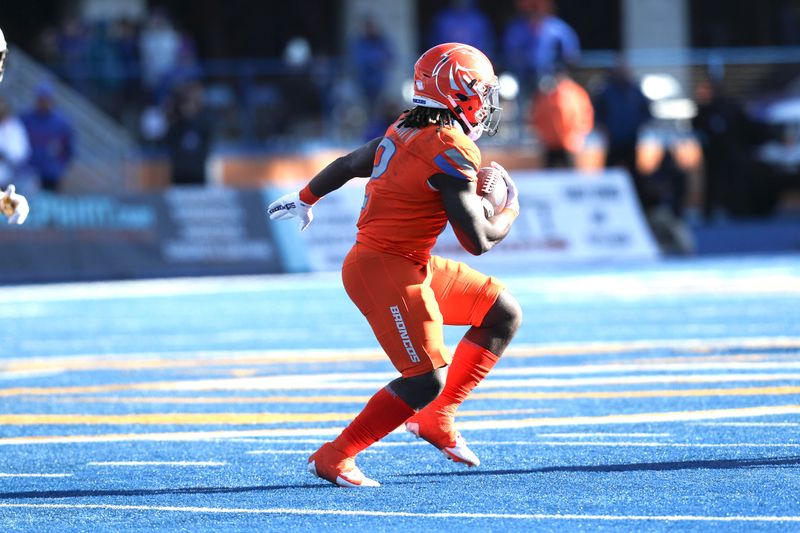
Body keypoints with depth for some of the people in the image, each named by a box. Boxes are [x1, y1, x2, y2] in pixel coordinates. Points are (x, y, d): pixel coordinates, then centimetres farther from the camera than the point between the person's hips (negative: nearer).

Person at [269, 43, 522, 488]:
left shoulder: (406, 131, 9)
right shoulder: (451, 152, -19)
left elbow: (349, 164, 24)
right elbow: (479, 241, -19)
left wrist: (306, 199, 42)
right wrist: (510, 212, 2)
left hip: (412, 266, 10)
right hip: (387, 271, -10)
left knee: (504, 315, 12)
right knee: (427, 379, -12)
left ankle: (438, 418, 14)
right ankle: (335, 457, -3)